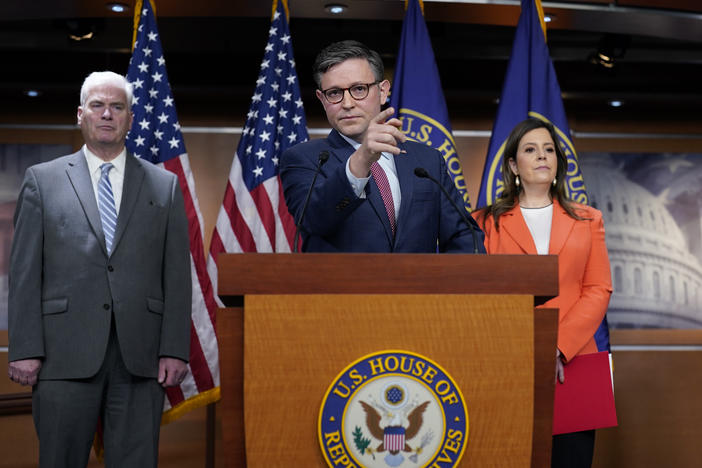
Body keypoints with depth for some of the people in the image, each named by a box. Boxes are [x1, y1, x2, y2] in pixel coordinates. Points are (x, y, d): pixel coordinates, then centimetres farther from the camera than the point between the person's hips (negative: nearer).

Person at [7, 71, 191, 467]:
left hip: (140, 359, 1)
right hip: (65, 355, -1)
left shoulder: (165, 186, 12)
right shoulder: (43, 180, 9)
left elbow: (177, 276, 7)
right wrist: (26, 349, -4)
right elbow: (25, 272, 4)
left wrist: (175, 349, -2)